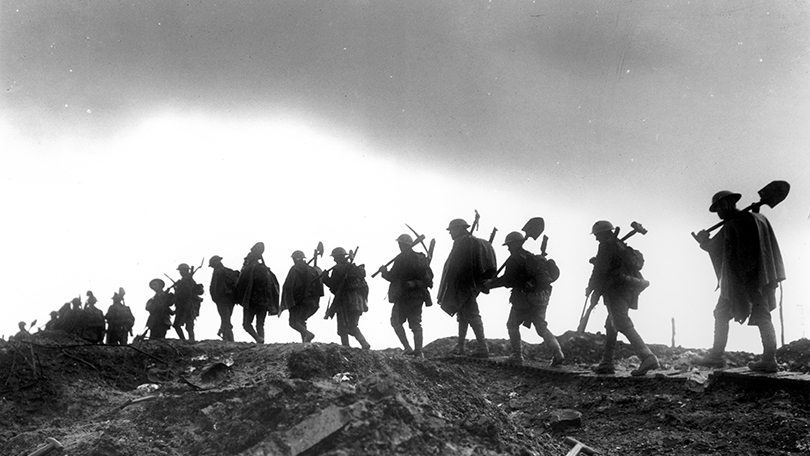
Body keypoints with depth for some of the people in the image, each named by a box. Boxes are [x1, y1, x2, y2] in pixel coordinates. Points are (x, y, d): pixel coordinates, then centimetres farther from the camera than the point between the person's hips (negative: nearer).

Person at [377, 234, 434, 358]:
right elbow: (429, 277, 8)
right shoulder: (421, 258, 8)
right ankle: (418, 351, 2)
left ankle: (407, 348, -6)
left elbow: (392, 277, -12)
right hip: (419, 296, 6)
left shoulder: (401, 258, -11)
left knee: (396, 321, 6)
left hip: (404, 296, -6)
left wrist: (383, 271, 7)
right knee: (416, 324, 9)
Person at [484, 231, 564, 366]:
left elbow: (507, 280, -13)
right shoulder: (532, 257, 19)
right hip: (541, 297, 7)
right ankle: (557, 352, -9)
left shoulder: (515, 258, -8)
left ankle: (517, 355, 9)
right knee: (541, 327, 9)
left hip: (525, 298, -7)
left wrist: (491, 284, -1)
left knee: (512, 325, 11)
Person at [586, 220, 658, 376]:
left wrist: (591, 288, 0)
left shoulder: (607, 246, -6)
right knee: (611, 325, 16)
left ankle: (647, 357, -31)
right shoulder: (622, 246, 21)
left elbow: (600, 270, -11)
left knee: (623, 324, -17)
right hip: (627, 291, 10)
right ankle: (607, 363, 16)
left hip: (616, 290, -10)